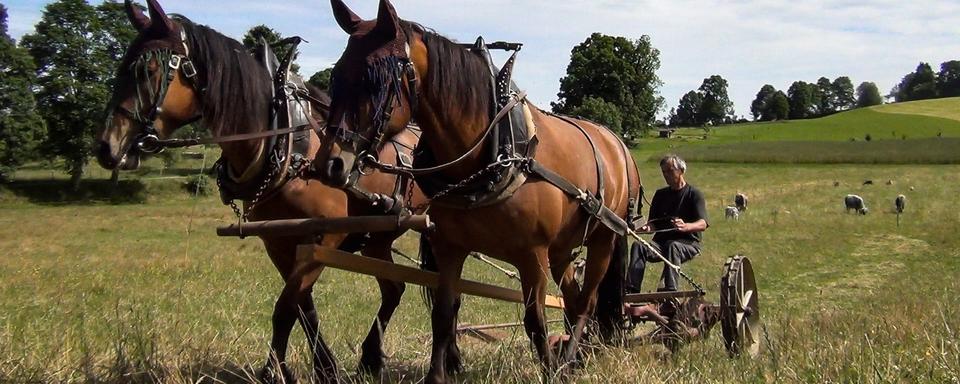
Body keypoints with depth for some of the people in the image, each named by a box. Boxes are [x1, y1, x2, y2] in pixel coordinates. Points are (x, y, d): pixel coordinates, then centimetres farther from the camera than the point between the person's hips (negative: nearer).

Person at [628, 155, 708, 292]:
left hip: (688, 243, -4)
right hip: (661, 241, 4)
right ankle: (631, 290, -40)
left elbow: (703, 224, -14)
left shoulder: (694, 194, 2)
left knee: (673, 246, -38)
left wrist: (686, 226, -37)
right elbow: (654, 223, 14)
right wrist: (648, 228, -13)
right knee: (638, 246, -26)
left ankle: (670, 289, -50)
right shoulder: (660, 194, 18)